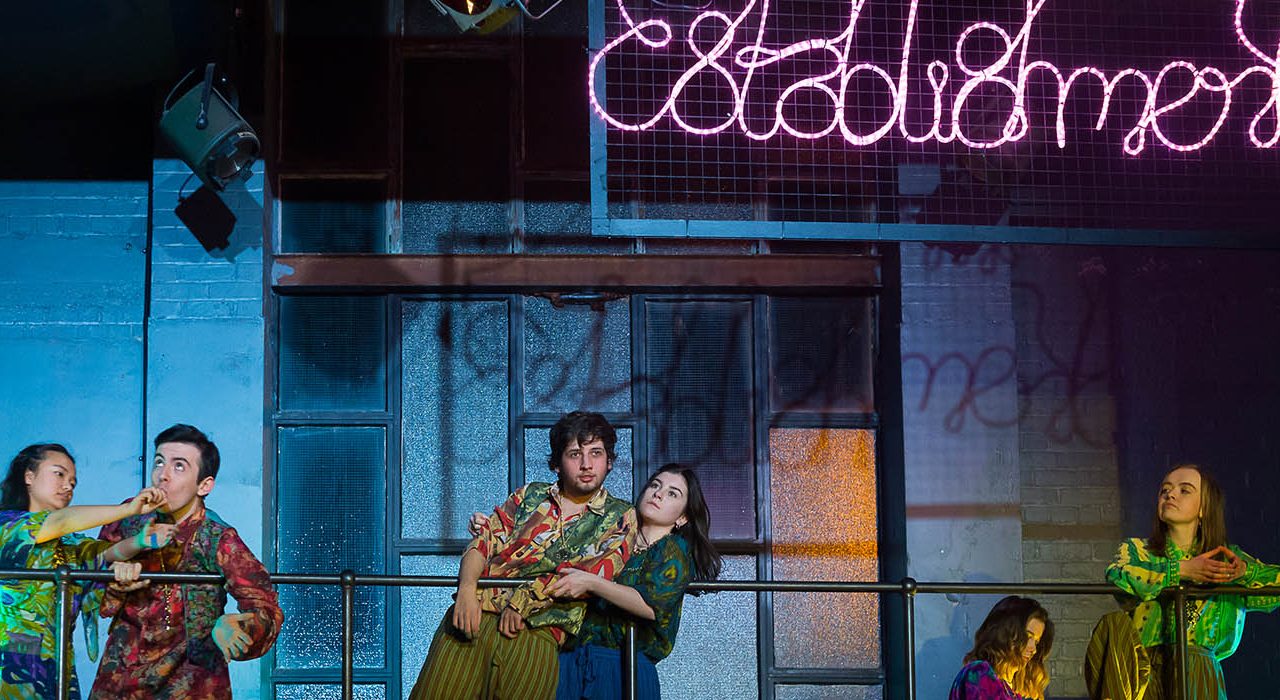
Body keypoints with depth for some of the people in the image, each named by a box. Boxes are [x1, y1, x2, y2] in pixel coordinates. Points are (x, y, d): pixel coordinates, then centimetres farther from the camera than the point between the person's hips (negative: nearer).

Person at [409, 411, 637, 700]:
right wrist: (466, 589, -9)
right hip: (476, 614, 2)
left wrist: (521, 603, -11)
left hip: (536, 632, -2)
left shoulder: (621, 517, 11)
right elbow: (484, 542, 12)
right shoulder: (530, 495, 21)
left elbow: (590, 573, -4)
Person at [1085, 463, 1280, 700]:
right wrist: (1182, 570, -17)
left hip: (1195, 673, 0)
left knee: (1195, 660, -35)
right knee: (1113, 625, -29)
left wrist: (1245, 571, -14)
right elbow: (1116, 576, -12)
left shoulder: (1227, 558, 17)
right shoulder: (1137, 550, 13)